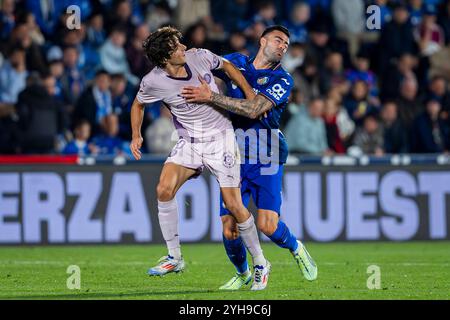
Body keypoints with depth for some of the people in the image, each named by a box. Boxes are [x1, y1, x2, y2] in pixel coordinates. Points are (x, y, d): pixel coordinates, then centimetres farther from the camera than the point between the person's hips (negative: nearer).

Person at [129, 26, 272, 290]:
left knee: (234, 206, -6)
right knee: (164, 190, -21)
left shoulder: (199, 57, -11)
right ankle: (175, 258, -7)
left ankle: (260, 263, 12)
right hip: (189, 142, 1)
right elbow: (139, 104, 9)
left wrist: (250, 94, 4)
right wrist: (136, 136, -3)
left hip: (221, 139, -1)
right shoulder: (153, 82, -12)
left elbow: (227, 66, 10)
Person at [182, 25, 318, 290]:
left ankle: (296, 249, 19)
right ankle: (242, 274, 22)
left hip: (266, 159, -3)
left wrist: (211, 97, -23)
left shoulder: (282, 80, -3)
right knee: (230, 230, -7)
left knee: (268, 226, -15)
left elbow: (253, 110, -18)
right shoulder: (236, 62, 10)